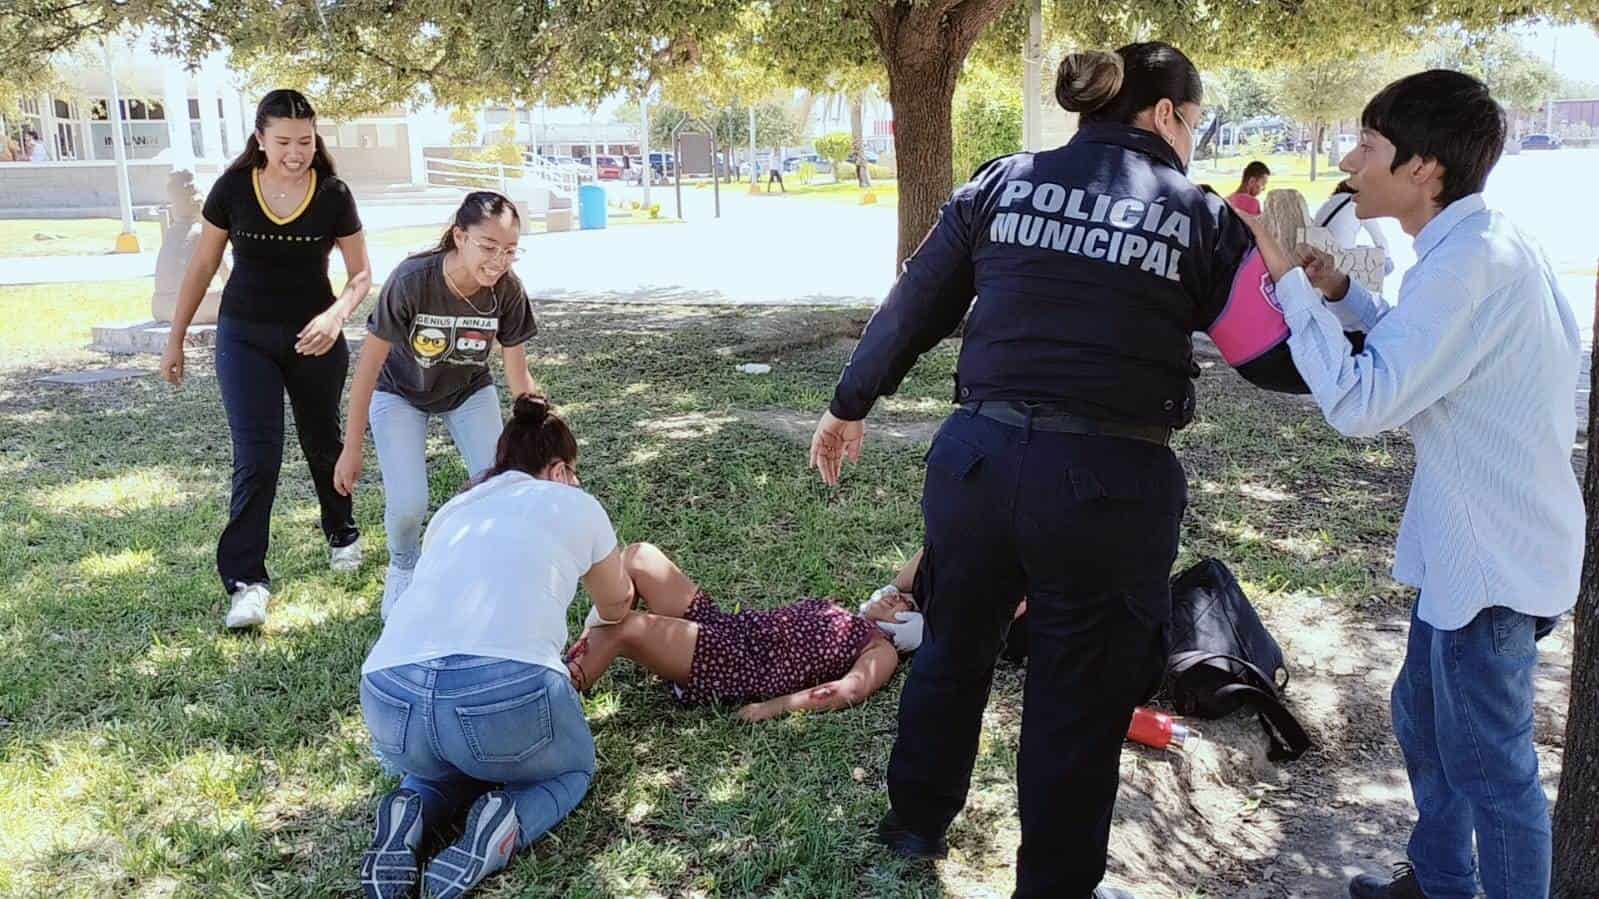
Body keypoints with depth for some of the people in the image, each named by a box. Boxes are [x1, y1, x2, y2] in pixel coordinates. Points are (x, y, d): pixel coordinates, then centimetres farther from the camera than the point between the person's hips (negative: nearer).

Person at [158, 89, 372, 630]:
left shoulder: (333, 195, -9)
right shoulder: (233, 189, -7)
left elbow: (361, 273, -3)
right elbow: (202, 267, 2)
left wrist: (337, 314, -23)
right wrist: (176, 339, 6)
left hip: (313, 339, 1)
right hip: (246, 337, 0)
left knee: (322, 443, 16)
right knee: (257, 457, -9)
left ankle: (342, 535, 40)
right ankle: (246, 581, -5)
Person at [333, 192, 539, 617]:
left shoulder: (507, 289, -26)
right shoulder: (411, 281, -35)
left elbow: (518, 376, -14)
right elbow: (368, 366, -24)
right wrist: (351, 450, -19)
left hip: (469, 391, 3)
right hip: (400, 392, -2)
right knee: (408, 503, -16)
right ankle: (404, 568, 19)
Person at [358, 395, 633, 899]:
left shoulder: (452, 512, 29)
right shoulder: (573, 503, 20)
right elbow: (615, 608, 36)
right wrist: (627, 581, 62)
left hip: (388, 698, 4)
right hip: (508, 691, -4)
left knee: (451, 760, 38)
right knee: (574, 767, 30)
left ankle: (413, 814, 6)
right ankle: (505, 825, -1)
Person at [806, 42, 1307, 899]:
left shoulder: (1004, 182, 6)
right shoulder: (1201, 217, 0)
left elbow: (912, 308, 9)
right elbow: (1281, 360, 1)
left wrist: (849, 405, 21)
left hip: (977, 458, 3)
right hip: (1109, 486, -3)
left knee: (953, 648, 26)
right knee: (1078, 702, 14)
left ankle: (916, 821, 47)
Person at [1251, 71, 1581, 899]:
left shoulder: (1470, 264, -26)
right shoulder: (1481, 243, 5)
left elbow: (1359, 404, -28)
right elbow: (1414, 355, 14)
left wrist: (1289, 282, -22)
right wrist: (1336, 292, -1)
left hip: (1493, 562, -10)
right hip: (1469, 544, 10)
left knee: (1487, 762, 5)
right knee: (1422, 717, 24)